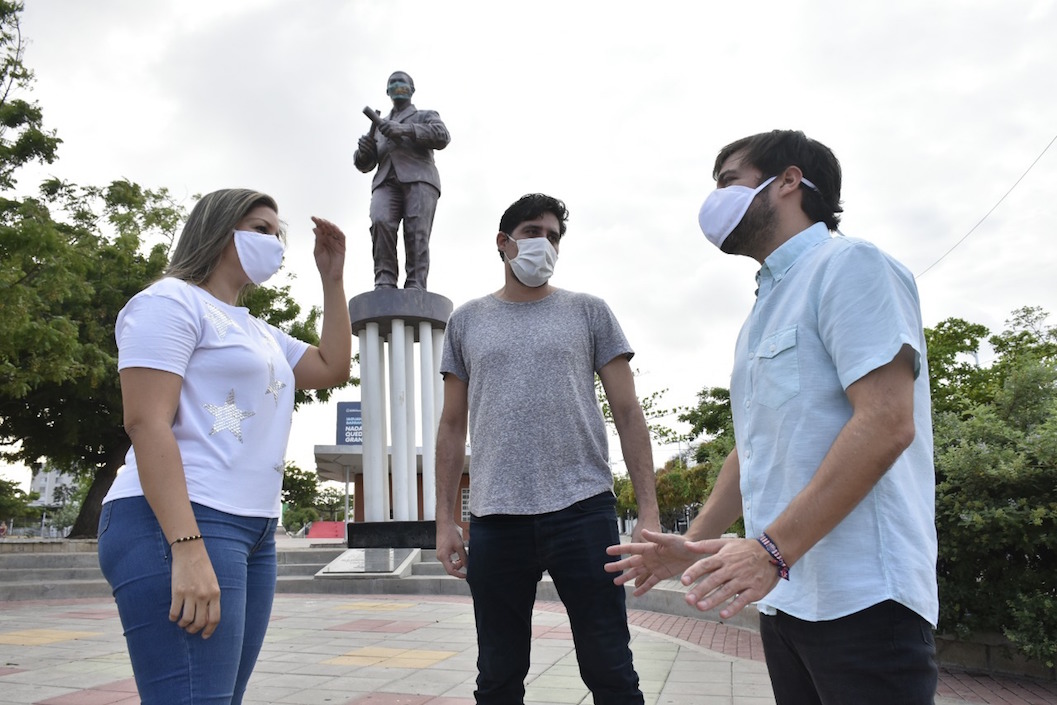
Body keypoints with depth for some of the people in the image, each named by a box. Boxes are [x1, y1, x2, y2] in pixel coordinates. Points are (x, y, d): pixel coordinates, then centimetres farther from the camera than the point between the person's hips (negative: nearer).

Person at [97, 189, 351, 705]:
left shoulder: (259, 332, 23)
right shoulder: (171, 301, -4)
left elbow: (333, 368, 25)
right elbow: (146, 423, -15)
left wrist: (333, 279, 20)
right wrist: (188, 548, -24)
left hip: (252, 532, 9)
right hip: (176, 529, -9)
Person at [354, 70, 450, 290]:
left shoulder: (426, 116, 26)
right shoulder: (380, 126, 36)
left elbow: (442, 136, 3)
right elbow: (364, 165, 27)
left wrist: (404, 129, -10)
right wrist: (363, 150, 2)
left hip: (419, 178, -2)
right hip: (386, 182, 2)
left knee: (416, 233, -22)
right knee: (381, 223, -26)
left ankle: (415, 292, -33)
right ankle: (384, 285, -34)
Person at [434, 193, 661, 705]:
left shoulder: (588, 312, 10)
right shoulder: (466, 321, 13)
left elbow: (627, 412, 6)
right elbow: (452, 426, 13)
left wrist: (649, 511, -3)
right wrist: (444, 521, 6)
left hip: (582, 510, -1)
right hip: (494, 517, 2)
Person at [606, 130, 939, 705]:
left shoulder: (848, 265, -7)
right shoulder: (765, 310, 20)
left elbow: (887, 423, -19)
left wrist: (773, 549, -23)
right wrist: (695, 543, 15)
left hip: (859, 598, -8)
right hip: (784, 595, 8)